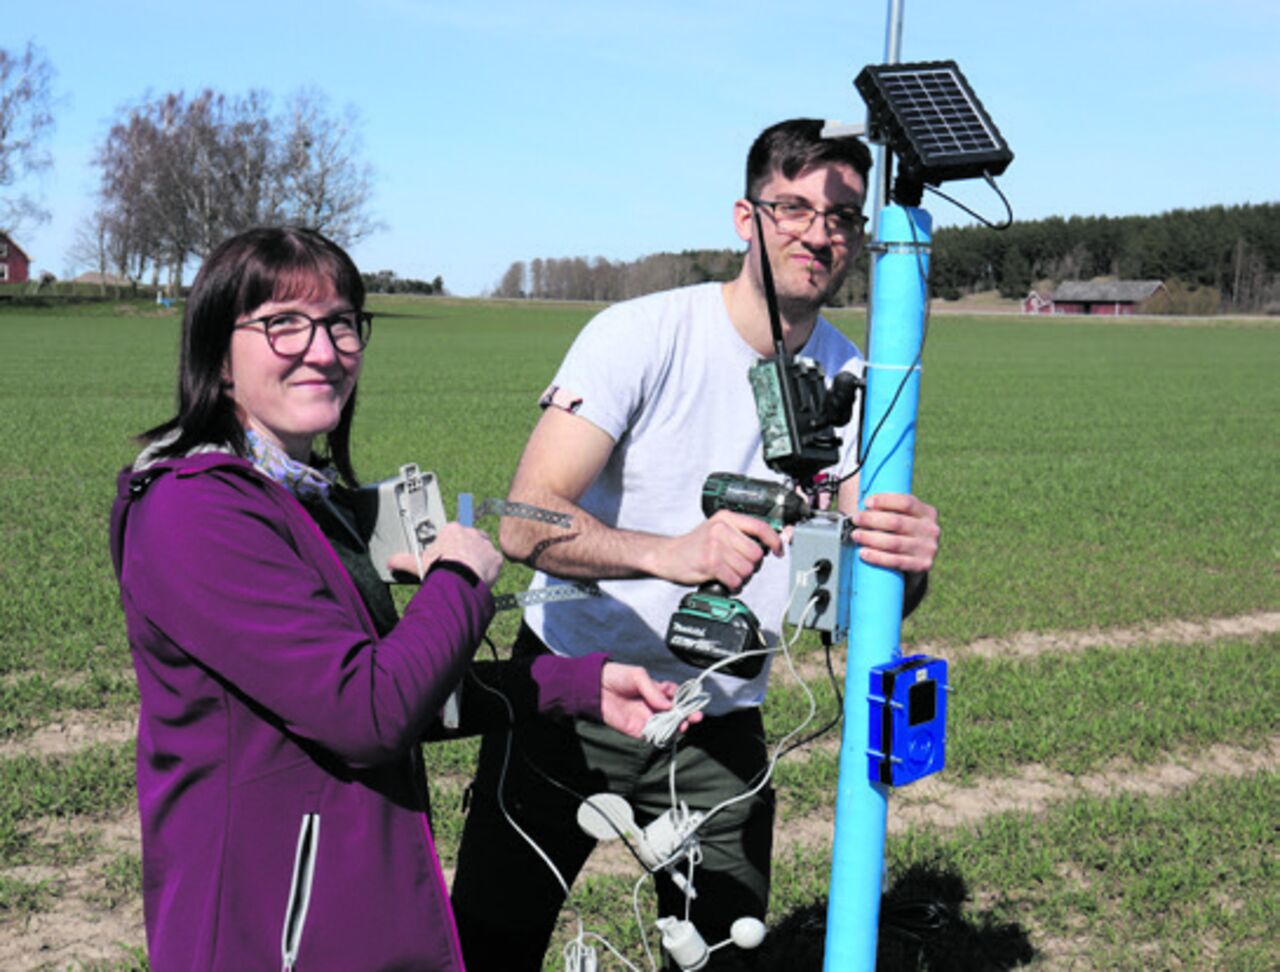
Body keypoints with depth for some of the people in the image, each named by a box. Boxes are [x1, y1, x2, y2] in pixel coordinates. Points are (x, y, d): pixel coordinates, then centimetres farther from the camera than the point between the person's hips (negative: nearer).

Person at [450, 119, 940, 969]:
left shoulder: (851, 380, -3)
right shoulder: (640, 334, -16)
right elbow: (526, 520, -25)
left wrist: (908, 562, -33)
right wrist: (668, 554, -44)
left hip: (722, 727, 3)